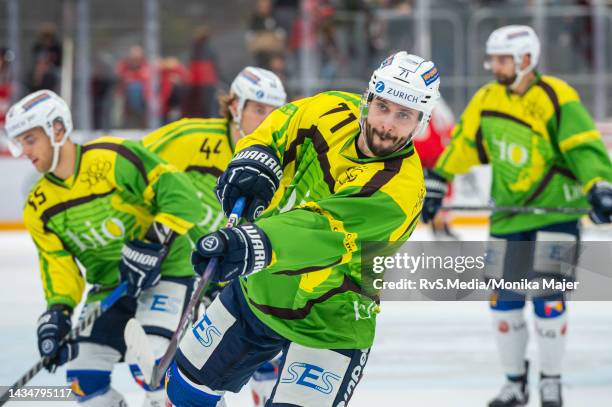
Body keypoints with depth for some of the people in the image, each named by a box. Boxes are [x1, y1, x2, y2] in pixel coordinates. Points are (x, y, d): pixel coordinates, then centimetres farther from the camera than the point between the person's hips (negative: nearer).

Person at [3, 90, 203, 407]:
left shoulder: (114, 158, -21)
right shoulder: (40, 209, 0)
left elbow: (181, 195, -25)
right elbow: (58, 263, -3)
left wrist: (154, 243, -33)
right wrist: (58, 310, -21)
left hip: (165, 271, -7)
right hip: (110, 284, 7)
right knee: (83, 377, 2)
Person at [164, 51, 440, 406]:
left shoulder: (399, 190, -31)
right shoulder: (335, 112, -11)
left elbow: (325, 231, -46)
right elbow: (277, 129, 8)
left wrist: (256, 245, -63)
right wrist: (254, 159, -15)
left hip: (327, 323, -6)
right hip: (257, 290, 7)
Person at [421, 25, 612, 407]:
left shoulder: (555, 98, -14)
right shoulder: (487, 100, 4)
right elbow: (463, 143, 15)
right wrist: (436, 184, 16)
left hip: (556, 210, -5)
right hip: (509, 215, 5)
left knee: (548, 297, -9)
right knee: (504, 299, 3)